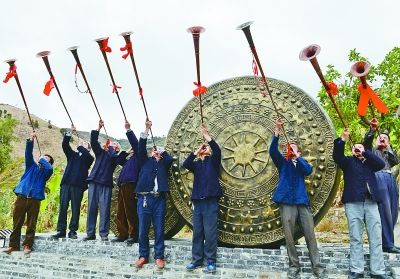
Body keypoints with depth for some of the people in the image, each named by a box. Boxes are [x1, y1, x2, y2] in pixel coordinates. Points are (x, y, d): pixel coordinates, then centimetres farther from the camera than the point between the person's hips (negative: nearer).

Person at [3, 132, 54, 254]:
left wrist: (42, 160, 3)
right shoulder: (31, 165, 18)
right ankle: (13, 245, 11)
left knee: (31, 224, 0)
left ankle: (27, 245, 8)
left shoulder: (46, 171, 10)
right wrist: (30, 141, -10)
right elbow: (28, 154, 3)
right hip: (21, 197, 2)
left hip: (35, 199, -2)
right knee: (17, 223, 4)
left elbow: (49, 168, -14)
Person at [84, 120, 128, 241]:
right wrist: (98, 128, -9)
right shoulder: (101, 151, 16)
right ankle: (90, 233, 8)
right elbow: (93, 141, 2)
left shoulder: (118, 156, 13)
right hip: (94, 181, 1)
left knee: (104, 209, -4)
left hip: (106, 184, -1)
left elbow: (121, 160, -9)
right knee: (91, 207, 2)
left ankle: (104, 234, 0)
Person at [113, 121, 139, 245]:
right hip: (122, 186, 9)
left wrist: (128, 129, -6)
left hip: (130, 185, -9)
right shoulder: (128, 160, 30)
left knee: (130, 211, -10)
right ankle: (122, 234, 11)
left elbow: (135, 142, -4)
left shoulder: (137, 156, 8)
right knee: (120, 212, 6)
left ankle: (133, 235, -7)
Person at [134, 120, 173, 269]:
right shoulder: (145, 160, 14)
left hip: (159, 199, 1)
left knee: (159, 230, 3)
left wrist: (160, 151, 9)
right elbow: (141, 148, 0)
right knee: (143, 230, 3)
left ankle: (159, 257, 11)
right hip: (144, 198, 0)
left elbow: (170, 159, -3)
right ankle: (143, 256, 15)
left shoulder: (164, 163, 17)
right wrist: (147, 129, -6)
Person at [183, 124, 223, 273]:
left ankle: (211, 261, 6)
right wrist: (196, 151, -6)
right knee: (197, 232, 6)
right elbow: (185, 164, -3)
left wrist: (206, 135, -16)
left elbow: (217, 150, -10)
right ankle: (197, 259, 14)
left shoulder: (213, 160, 10)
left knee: (210, 232, -3)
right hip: (197, 200, 3)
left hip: (210, 200, -3)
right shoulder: (196, 163, 17)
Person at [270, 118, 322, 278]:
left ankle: (316, 266, 8)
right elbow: (272, 151, -5)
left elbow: (309, 170, -5)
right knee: (289, 236, -1)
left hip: (302, 201, 1)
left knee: (310, 235, 0)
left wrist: (297, 156, -8)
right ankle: (294, 265, 11)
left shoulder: (302, 163, 18)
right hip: (286, 202, -1)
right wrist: (277, 131, -14)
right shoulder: (283, 162, 14)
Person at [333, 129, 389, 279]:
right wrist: (343, 139, -17)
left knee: (376, 238, 1)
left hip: (371, 203, 3)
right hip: (353, 203, -3)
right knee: (356, 238, -1)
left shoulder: (370, 162, 22)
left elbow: (381, 164, 1)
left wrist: (365, 152, 2)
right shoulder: (349, 161, 14)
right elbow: (337, 155, -6)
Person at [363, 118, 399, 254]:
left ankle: (386, 242, 10)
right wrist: (373, 129, -17)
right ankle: (388, 244, -9)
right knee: (385, 211, -11)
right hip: (378, 178, -5)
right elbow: (366, 141, -3)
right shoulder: (372, 150, 19)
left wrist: (388, 147, 10)